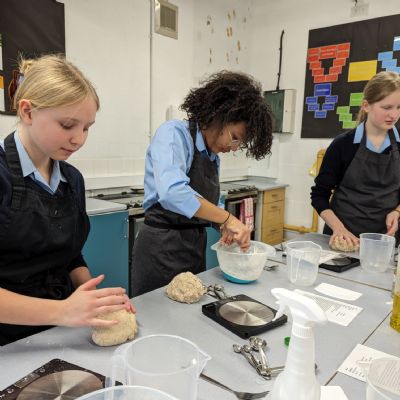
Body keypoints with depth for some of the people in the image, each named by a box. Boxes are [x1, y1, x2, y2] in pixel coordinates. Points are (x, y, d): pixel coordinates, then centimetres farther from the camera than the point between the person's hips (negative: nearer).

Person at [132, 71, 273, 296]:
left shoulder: (213, 155, 10)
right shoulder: (174, 134, -14)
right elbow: (172, 193, -32)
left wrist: (227, 226, -3)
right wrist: (228, 218, -24)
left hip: (196, 248, 8)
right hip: (161, 248, -8)